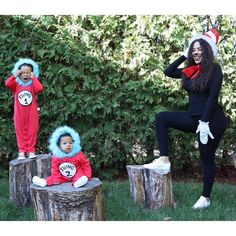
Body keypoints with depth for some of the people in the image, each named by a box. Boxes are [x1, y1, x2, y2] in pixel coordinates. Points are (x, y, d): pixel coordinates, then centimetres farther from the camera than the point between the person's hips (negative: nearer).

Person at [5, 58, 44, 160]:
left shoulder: (33, 85, 2)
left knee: (32, 131, 5)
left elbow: (40, 88, -20)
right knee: (20, 132, 5)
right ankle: (21, 151, 10)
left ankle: (31, 151, 14)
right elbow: (7, 83, -16)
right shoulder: (16, 85, 4)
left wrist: (33, 78, -13)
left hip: (32, 114, 0)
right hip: (19, 114, 1)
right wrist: (15, 75, -13)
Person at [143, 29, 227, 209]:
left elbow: (213, 96, -17)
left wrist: (204, 122, -23)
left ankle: (206, 198, 18)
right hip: (193, 118, 7)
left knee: (207, 158, 3)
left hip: (212, 120, -7)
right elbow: (168, 72, 16)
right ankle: (164, 161, -11)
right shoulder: (191, 71, 9)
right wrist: (184, 56, 8)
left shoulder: (214, 69, -10)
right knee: (162, 118, -5)